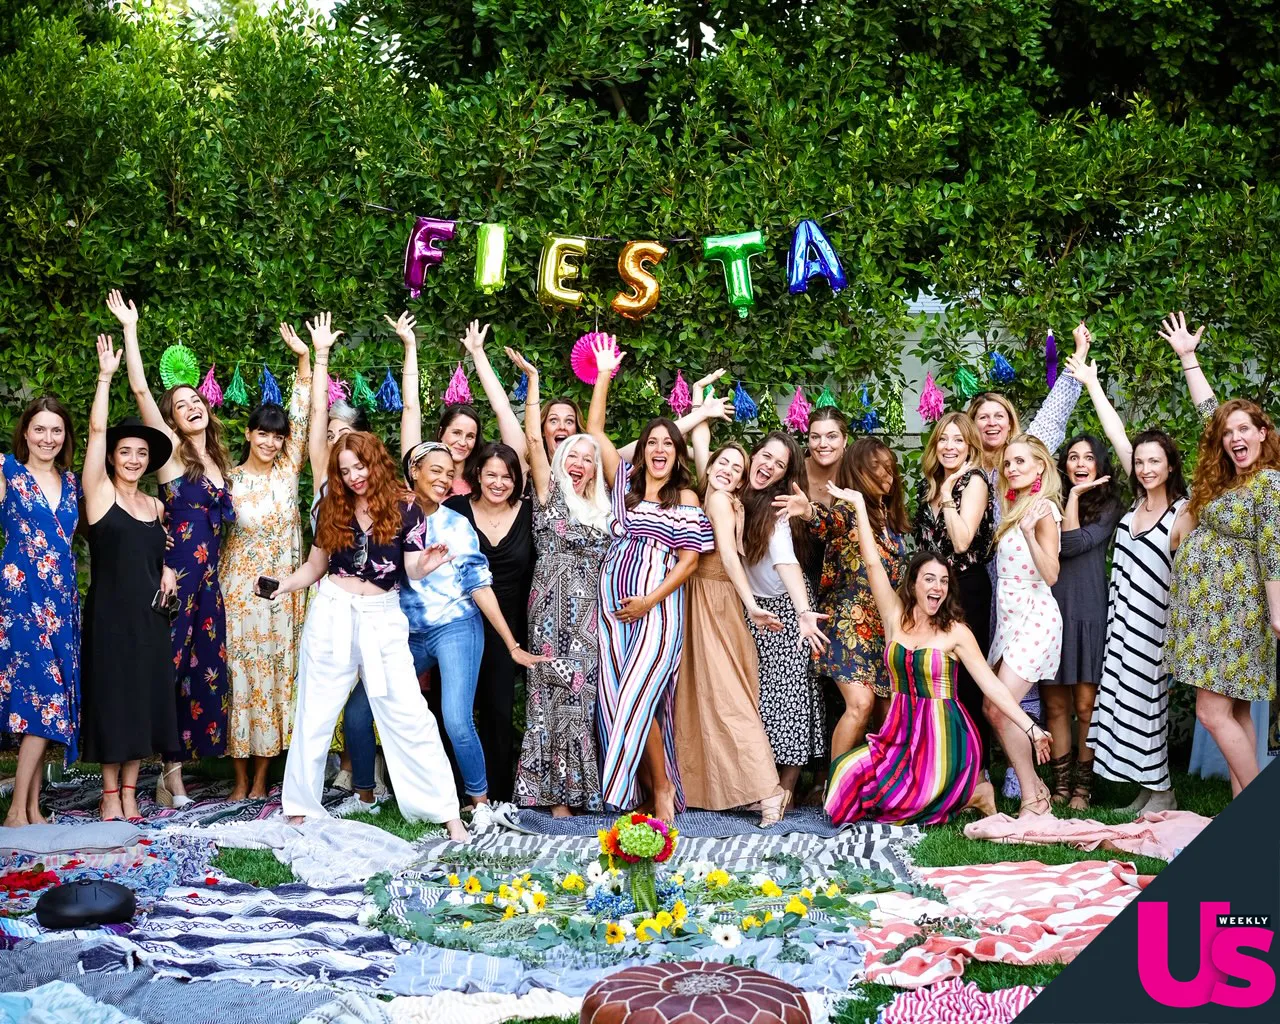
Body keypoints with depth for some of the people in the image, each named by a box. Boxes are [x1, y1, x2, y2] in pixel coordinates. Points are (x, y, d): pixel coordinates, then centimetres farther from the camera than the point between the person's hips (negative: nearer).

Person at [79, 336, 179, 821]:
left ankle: (129, 790, 16)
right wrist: (105, 375, -16)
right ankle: (110, 791, 13)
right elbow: (96, 430, -13)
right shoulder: (99, 493, -3)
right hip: (108, 615, -4)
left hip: (149, 616, 4)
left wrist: (167, 570, 6)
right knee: (111, 699, 1)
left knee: (145, 700, 6)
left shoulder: (156, 505, 11)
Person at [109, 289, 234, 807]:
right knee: (170, 667, -5)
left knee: (205, 667, 5)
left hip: (208, 579, 6)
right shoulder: (171, 451, 0)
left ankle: (174, 769, 14)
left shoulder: (218, 459, 16)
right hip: (175, 575, -6)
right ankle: (170, 774, 6)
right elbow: (140, 390, -10)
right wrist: (130, 328, -10)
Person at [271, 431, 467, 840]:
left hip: (382, 618, -3)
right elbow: (315, 566, 10)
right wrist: (282, 585, -7)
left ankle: (447, 812, 1)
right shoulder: (332, 508, 5)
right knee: (315, 715, 9)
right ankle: (301, 807, 24)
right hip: (330, 614, 3)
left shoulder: (404, 508, -4)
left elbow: (411, 569, -7)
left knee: (409, 716, -4)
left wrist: (424, 567, -29)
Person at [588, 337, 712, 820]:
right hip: (612, 605, 4)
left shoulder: (685, 498, 3)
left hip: (658, 606, -4)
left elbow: (689, 560, -2)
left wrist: (650, 600, -12)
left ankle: (663, 785, 3)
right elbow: (594, 430, 14)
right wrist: (604, 376, 10)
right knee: (617, 701, 0)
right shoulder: (625, 482, 13)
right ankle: (640, 791, 10)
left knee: (636, 699, -13)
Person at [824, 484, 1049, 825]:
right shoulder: (895, 616, 2)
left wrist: (1030, 729, -15)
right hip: (900, 730, 4)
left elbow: (991, 685, -7)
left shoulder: (956, 632, -5)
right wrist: (859, 505, -4)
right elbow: (873, 563, -3)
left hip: (942, 733, -4)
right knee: (848, 773, -14)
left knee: (898, 801, -16)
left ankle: (967, 794, 12)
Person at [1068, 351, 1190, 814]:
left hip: (1152, 621, -6)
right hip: (1123, 618, 6)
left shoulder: (1183, 514, -9)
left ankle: (1162, 793, 13)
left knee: (1146, 701, -1)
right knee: (1124, 697, 7)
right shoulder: (1139, 500, 6)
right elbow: (1117, 437, 9)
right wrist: (1092, 383, 14)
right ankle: (1146, 789, 18)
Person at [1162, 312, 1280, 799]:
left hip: (1233, 612, -8)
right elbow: (1209, 409, 21)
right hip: (1207, 609, 8)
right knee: (1235, 713, 8)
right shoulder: (1224, 478, 11)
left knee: (1214, 713, -10)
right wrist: (1187, 356, 27)